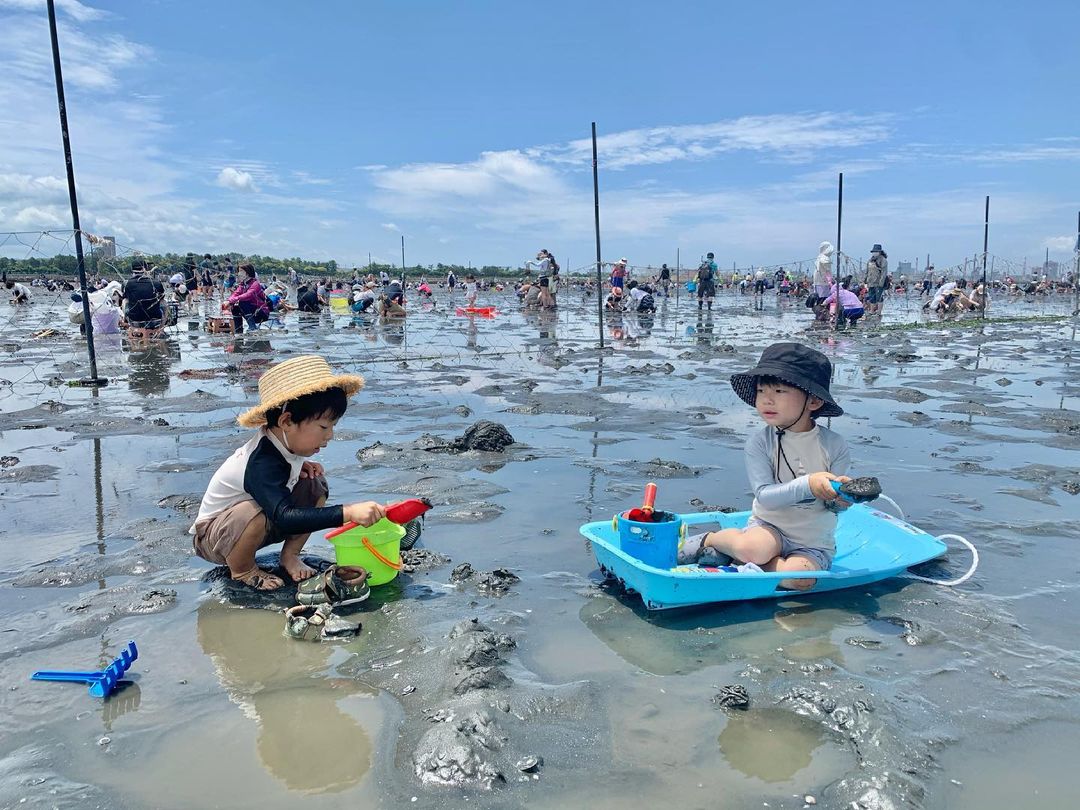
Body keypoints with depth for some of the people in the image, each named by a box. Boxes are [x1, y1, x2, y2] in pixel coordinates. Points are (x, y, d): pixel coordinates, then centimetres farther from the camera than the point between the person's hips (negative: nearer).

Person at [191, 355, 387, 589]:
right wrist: (348, 513, -59)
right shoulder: (262, 466, -38)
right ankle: (241, 569, -9)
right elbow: (285, 517, -51)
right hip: (210, 535, -7)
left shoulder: (279, 441, -13)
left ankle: (290, 555, 2)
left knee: (314, 484, -10)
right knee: (255, 513, -40)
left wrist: (301, 465, -12)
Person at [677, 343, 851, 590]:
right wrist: (808, 484, -31)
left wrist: (841, 498, -26)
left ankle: (739, 559, -9)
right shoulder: (759, 442, -10)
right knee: (753, 548, -35)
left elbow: (832, 504, -2)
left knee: (799, 578, -30)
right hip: (770, 525, -1)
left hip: (815, 543, 1)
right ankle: (710, 539, -3)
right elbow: (765, 496, -19)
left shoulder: (834, 445, -7)